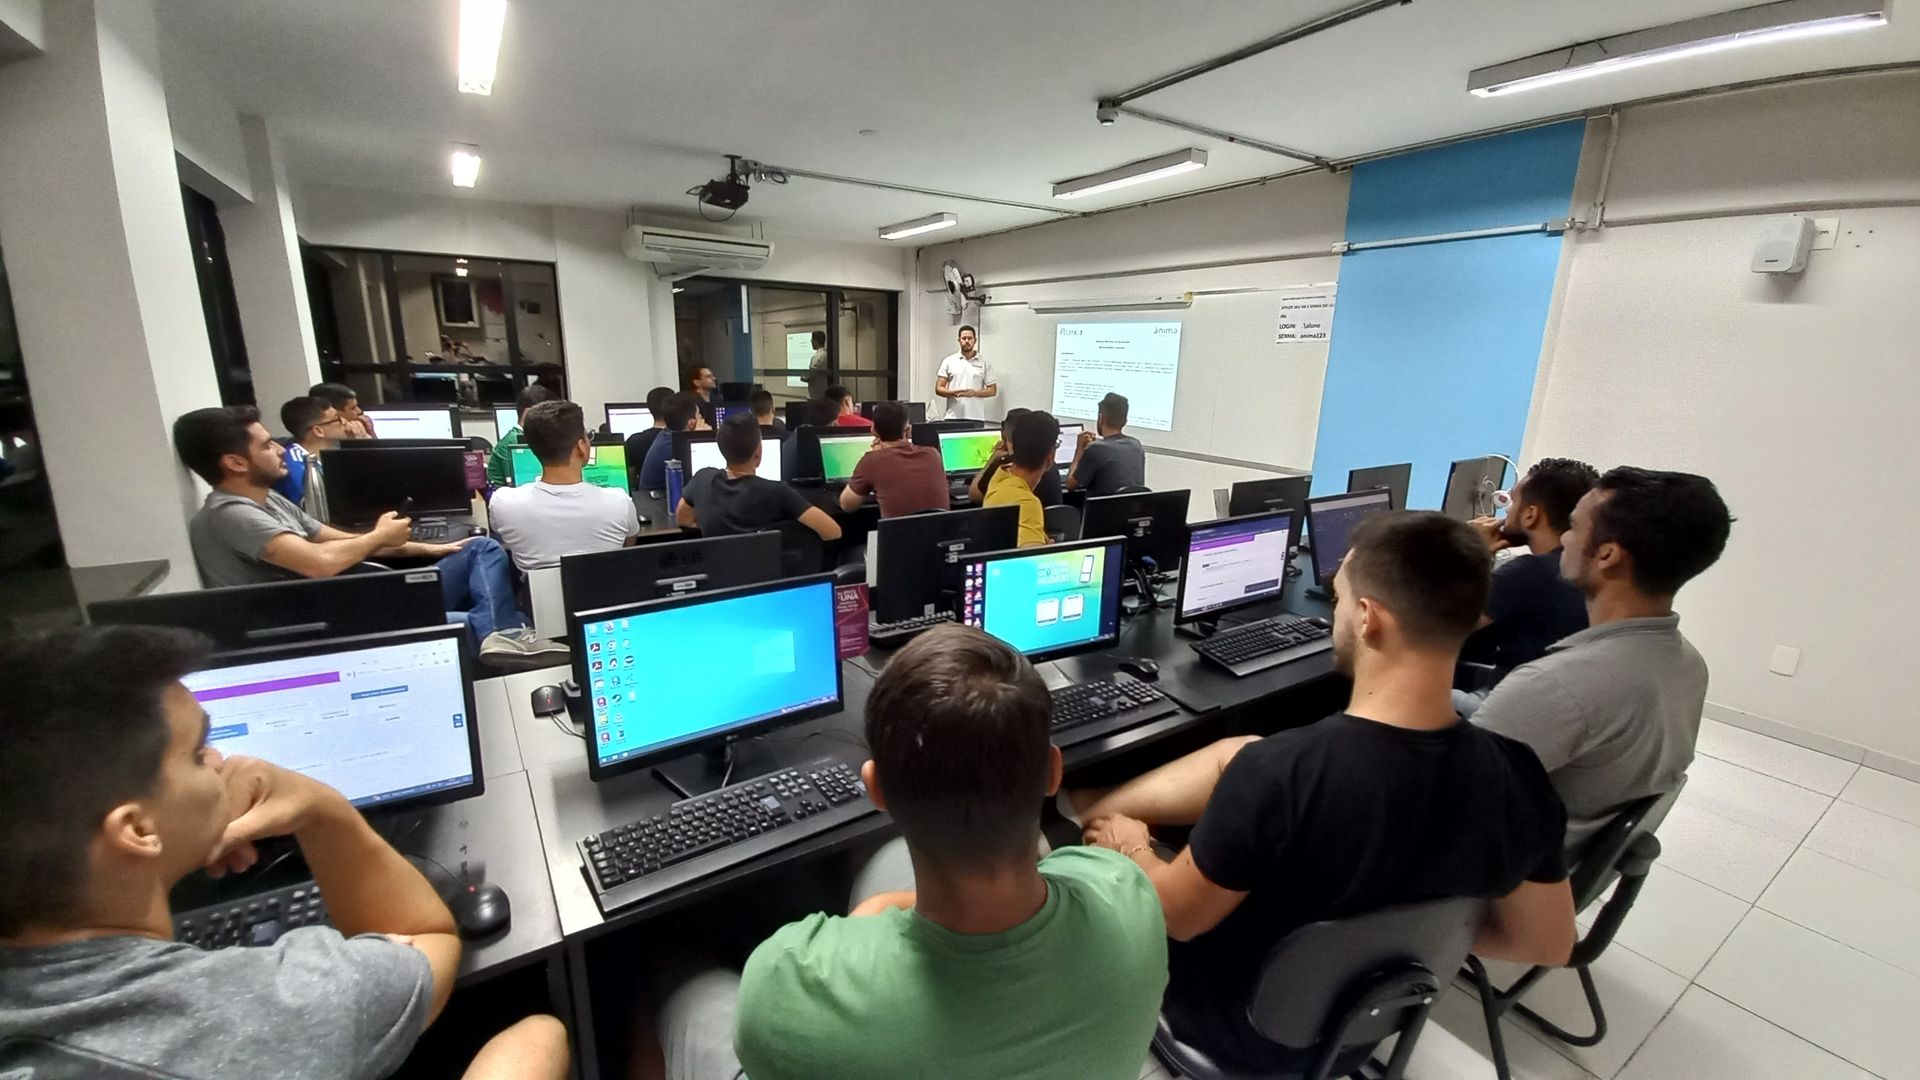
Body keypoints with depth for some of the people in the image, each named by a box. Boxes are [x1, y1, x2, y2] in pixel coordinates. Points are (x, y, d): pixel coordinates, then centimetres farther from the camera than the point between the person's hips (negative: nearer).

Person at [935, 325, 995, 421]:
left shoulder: (984, 363, 8)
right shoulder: (948, 362, 8)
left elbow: (993, 390, 6)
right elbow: (938, 388, 5)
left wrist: (974, 393, -12)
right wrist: (954, 393, -15)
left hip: (976, 418, 0)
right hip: (953, 417, 0)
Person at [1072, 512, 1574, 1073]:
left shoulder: (1277, 773, -39)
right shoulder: (1518, 775, -22)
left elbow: (1177, 917, -22)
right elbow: (1547, 946, -4)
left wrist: (1132, 851, -1)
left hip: (1241, 1030, -4)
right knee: (1235, 756, 8)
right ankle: (1093, 807, 26)